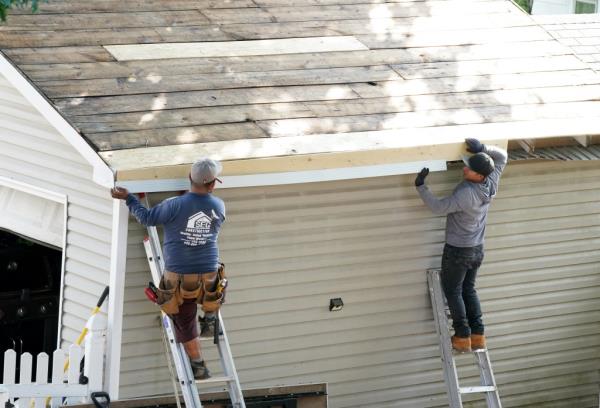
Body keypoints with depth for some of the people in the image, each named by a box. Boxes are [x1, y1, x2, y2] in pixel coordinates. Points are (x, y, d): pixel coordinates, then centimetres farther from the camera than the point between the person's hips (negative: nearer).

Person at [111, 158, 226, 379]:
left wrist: (128, 198, 15)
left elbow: (146, 218, 1)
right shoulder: (219, 207, -3)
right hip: (209, 276, 2)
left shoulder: (175, 205, -14)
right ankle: (209, 313, 29)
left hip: (179, 277, -2)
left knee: (185, 324, 15)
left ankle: (199, 366, 19)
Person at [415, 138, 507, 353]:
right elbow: (502, 156, 6)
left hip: (458, 250, -7)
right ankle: (478, 335, 17)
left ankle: (463, 337, 10)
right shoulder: (491, 184, -9)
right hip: (477, 249, 7)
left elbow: (439, 207, -26)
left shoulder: (467, 193, -31)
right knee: (469, 290, 20)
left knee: (453, 291, 9)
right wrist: (483, 149, -10)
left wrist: (421, 186, -20)